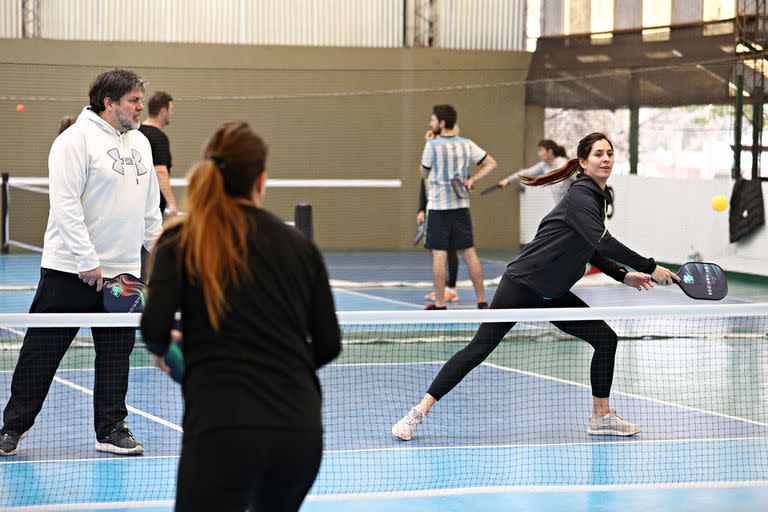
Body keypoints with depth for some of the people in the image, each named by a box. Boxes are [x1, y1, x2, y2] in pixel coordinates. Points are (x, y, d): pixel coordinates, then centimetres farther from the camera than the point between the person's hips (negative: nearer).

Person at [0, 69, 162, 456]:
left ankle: (111, 429, 16)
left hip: (123, 272, 6)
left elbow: (149, 206, 21)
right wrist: (86, 260, -19)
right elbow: (65, 202, -17)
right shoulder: (77, 139, -11)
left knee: (116, 355, 7)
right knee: (42, 350, 1)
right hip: (69, 271, -6)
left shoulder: (140, 143, 13)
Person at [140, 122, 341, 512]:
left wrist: (161, 348, 17)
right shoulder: (300, 246, 13)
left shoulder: (181, 243, 5)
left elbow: (154, 329, -6)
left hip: (223, 427, -4)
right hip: (301, 431, 4)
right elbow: (328, 345, 12)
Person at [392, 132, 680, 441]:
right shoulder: (580, 196, -19)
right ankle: (419, 412, -4)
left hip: (552, 295, 9)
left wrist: (624, 276, 8)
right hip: (522, 285, -9)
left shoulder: (598, 198, 10)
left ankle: (602, 417, 15)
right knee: (479, 349, -9)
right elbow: (603, 242, -32)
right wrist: (650, 268, -30)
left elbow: (590, 250, 20)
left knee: (606, 339, 2)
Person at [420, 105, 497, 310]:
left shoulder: (433, 145, -10)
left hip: (439, 207, -4)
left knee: (439, 255, -2)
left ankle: (439, 304, -2)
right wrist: (471, 180, 2)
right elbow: (491, 163, 8)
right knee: (470, 253, 7)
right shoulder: (466, 145, 4)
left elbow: (423, 173, 3)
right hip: (461, 205, 4)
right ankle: (482, 302, 9)